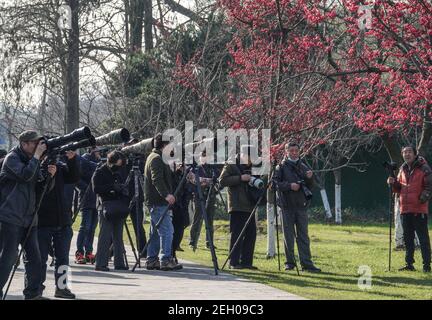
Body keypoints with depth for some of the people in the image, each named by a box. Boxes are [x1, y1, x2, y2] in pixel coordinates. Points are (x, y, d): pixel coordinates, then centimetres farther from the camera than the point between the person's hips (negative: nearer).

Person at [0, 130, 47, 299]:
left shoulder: (32, 160, 16)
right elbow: (26, 175, -24)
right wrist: (37, 156, -16)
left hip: (28, 218, 8)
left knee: (34, 257, 6)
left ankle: (33, 293, 13)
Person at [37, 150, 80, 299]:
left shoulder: (58, 166, 7)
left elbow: (74, 178, -1)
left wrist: (72, 160, -14)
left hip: (62, 221, 5)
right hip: (42, 221, -5)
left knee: (63, 257, 9)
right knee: (41, 257, 1)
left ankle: (61, 287, 18)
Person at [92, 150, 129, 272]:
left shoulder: (119, 173, 18)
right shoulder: (100, 173, -1)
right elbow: (96, 189, -11)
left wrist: (124, 191, 3)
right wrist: (112, 187, -18)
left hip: (119, 209, 6)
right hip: (106, 208, -6)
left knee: (118, 237, 7)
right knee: (105, 236, -9)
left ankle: (119, 263, 10)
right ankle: (101, 264, -8)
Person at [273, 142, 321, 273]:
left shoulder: (303, 167, 13)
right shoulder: (281, 167, 2)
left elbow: (310, 187, 14)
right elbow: (275, 183, -7)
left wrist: (310, 178, -6)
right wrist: (289, 185, -19)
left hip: (301, 205, 3)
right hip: (287, 206, -3)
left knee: (303, 236, 2)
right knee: (289, 236, 2)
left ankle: (306, 263, 1)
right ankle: (290, 262, 10)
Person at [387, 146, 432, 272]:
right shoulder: (403, 169, 14)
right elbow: (399, 189, 21)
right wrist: (393, 183, 1)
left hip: (419, 209, -7)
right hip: (405, 209, 7)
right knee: (408, 238, 12)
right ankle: (409, 264, 19)